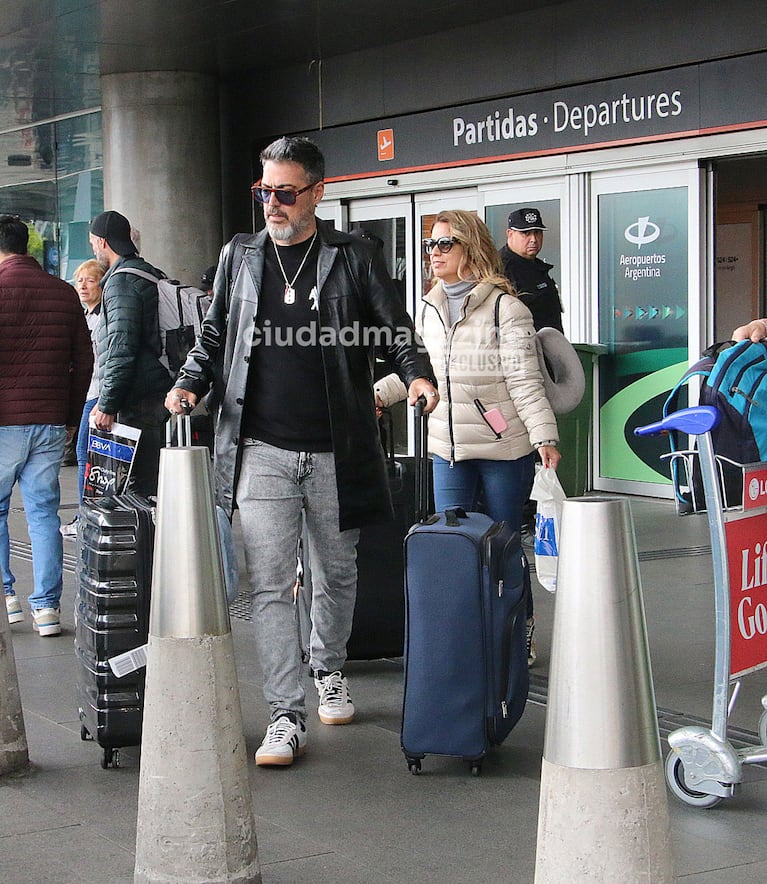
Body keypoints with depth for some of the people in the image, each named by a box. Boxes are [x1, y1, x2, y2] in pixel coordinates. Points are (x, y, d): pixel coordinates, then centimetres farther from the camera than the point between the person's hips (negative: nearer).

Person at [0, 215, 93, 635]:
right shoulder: (64, 293, 8)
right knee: (43, 511, 6)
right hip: (50, 423, 4)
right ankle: (47, 607, 5)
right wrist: (71, 417, 17)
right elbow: (84, 362, 10)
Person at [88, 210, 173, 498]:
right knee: (154, 482, 10)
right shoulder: (153, 275, 20)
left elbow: (121, 350, -19)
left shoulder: (122, 280, -11)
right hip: (159, 397, 10)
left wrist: (107, 404, -16)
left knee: (138, 485, -9)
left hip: (139, 405, -10)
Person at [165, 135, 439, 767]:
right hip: (261, 451, 0)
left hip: (336, 452, 0)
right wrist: (192, 383, -1)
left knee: (336, 574, 16)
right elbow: (215, 335, 17)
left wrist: (417, 375, -16)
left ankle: (329, 673, 41)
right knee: (270, 584, -8)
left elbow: (396, 331, 4)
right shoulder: (240, 257, 9)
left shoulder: (355, 259, 2)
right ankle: (287, 719, -4)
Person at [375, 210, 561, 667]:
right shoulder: (428, 309, 10)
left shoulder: (505, 308, -9)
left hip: (505, 449, -5)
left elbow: (525, 381, -13)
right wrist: (378, 394, 8)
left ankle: (521, 634, 23)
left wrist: (545, 438, -19)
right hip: (449, 449, 5)